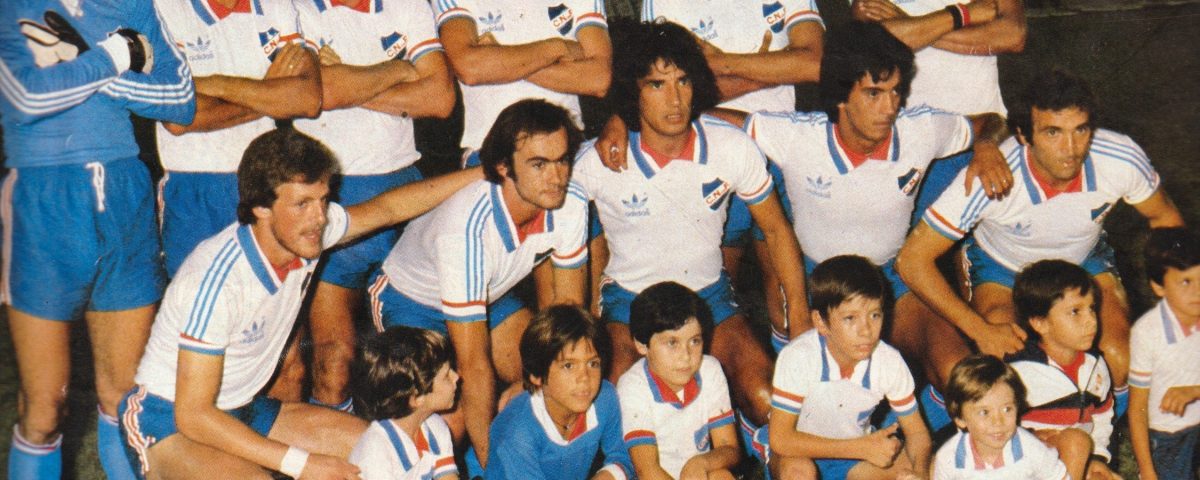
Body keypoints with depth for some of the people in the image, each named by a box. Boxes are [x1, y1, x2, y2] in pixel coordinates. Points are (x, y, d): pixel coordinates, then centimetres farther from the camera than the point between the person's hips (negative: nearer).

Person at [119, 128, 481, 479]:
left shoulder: (305, 230, -10)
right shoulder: (218, 278, -31)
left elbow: (385, 209, 12)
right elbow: (193, 415, -29)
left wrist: (480, 175, 13)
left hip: (244, 411, 8)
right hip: (169, 423, -8)